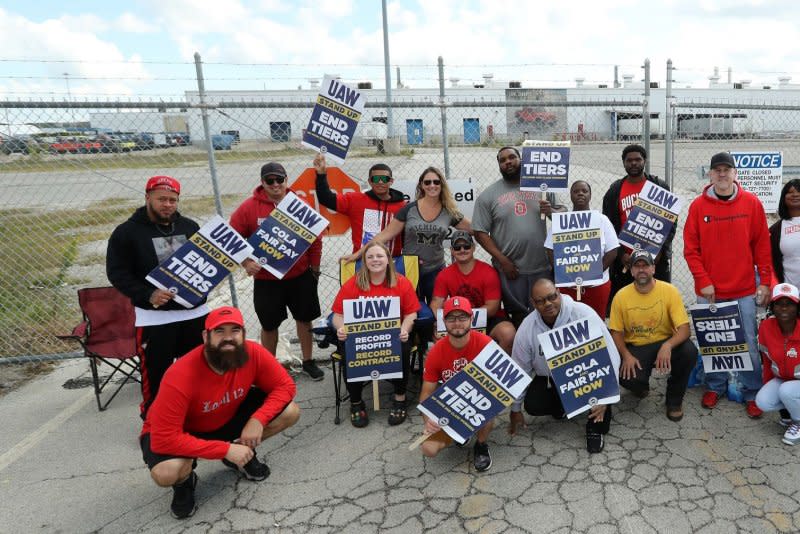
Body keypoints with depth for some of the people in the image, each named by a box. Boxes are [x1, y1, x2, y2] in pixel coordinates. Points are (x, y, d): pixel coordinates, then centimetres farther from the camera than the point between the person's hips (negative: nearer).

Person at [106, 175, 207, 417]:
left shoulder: (190, 227, 10)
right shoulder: (127, 232, -3)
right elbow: (117, 273, -7)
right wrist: (148, 295, -20)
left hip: (195, 312, 5)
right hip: (154, 318, -4)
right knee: (156, 374, -1)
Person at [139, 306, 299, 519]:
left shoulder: (253, 353, -26)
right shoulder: (180, 377, -36)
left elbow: (285, 385, -13)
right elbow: (164, 438, -35)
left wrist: (258, 419, -30)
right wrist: (226, 449, -34)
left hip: (229, 417, 4)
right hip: (179, 433, -3)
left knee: (290, 412, -14)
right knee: (166, 473, -35)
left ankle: (242, 453, 13)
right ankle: (184, 482, 5)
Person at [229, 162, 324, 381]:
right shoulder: (249, 208, -8)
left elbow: (315, 239, 3)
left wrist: (314, 268, 4)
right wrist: (245, 262, -16)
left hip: (301, 276, 2)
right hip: (266, 280, -1)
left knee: (304, 319, 13)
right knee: (269, 325, 11)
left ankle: (308, 362, 32)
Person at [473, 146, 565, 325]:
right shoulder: (488, 195, -1)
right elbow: (480, 232, -4)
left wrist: (551, 211, -14)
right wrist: (502, 260, -11)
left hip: (542, 266, 2)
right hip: (510, 268, -2)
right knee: (518, 315, 10)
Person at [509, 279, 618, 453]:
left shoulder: (582, 313, -26)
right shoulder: (526, 329, -16)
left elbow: (610, 355, -26)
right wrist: (515, 410, 4)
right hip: (550, 379, 2)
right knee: (532, 404, -21)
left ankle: (596, 427, -9)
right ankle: (563, 404, 17)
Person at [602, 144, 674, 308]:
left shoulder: (659, 186, 6)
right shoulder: (614, 190, 7)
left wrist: (660, 250, -9)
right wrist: (620, 254, -7)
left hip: (656, 258, 0)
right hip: (625, 261, 1)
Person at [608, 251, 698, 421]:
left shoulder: (669, 291, -12)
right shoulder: (621, 296, -10)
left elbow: (684, 329, -16)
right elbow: (616, 332, -1)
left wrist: (668, 345, -37)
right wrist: (626, 356, -19)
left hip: (665, 344, 1)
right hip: (635, 348, 0)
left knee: (690, 351, -31)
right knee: (627, 377, -30)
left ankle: (674, 399, -1)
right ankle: (641, 386, 15)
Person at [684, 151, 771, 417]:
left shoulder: (752, 203, 1)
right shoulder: (698, 205, -1)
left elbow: (762, 245, 3)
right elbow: (690, 248, -1)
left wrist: (765, 282, 0)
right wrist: (703, 281, -8)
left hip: (744, 291, 0)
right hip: (708, 291, 0)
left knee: (748, 344, 6)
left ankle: (752, 393, 20)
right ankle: (714, 387, 26)